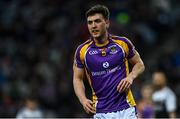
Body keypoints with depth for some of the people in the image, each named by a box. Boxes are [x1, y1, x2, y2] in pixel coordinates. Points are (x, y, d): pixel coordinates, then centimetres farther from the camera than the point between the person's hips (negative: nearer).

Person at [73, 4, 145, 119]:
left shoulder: (123, 43, -1)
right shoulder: (82, 51, 0)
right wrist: (83, 100, -8)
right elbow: (77, 78, 9)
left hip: (126, 109, 0)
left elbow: (139, 64, 13)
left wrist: (131, 77, -8)